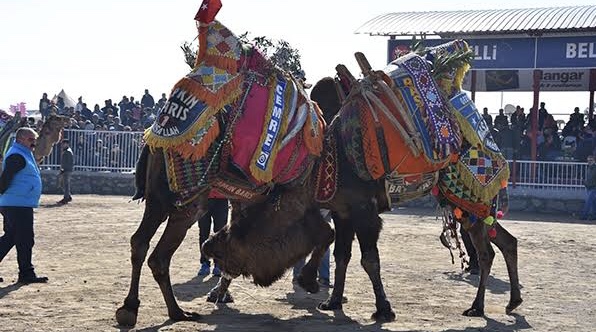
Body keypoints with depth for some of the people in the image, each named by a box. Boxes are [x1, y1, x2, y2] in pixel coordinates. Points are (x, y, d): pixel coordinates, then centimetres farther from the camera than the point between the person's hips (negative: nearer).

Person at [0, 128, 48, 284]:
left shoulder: (24, 155, 19)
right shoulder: (17, 156, -15)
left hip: (19, 205, 11)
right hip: (19, 205, -11)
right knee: (25, 240, -5)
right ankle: (26, 274, 1)